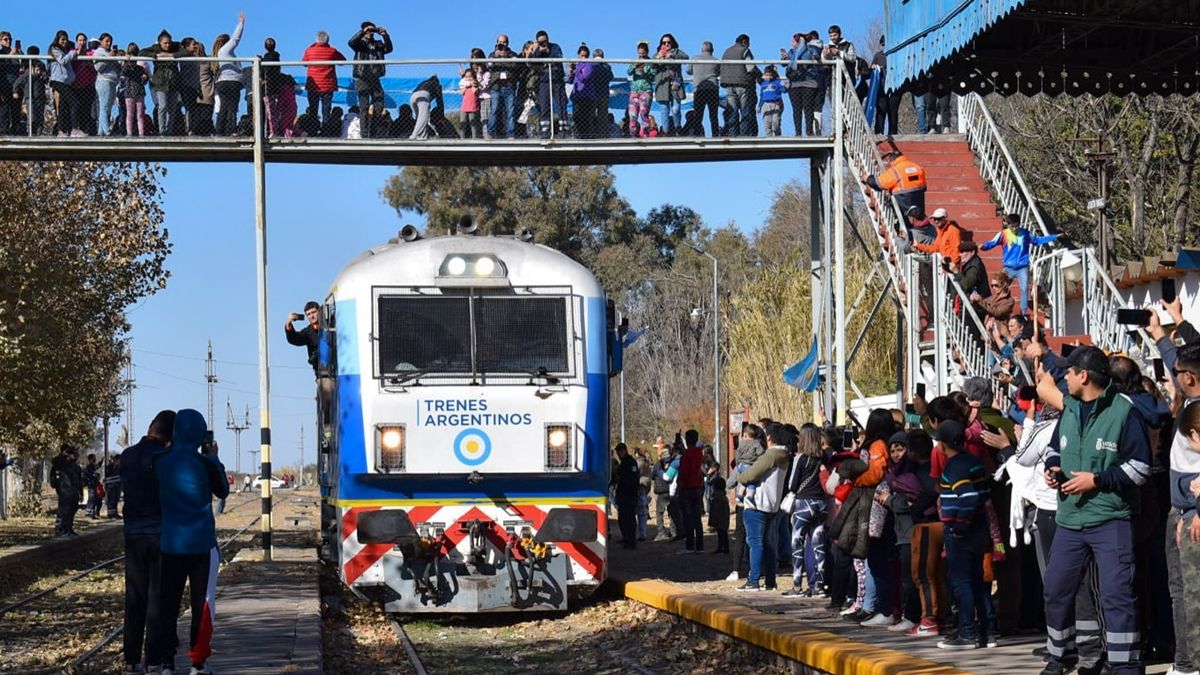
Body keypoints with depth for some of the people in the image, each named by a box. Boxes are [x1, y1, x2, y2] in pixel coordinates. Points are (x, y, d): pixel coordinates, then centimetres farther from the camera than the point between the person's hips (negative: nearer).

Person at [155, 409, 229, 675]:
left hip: (170, 543, 3)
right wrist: (214, 458, 12)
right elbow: (222, 491, 3)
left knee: (168, 602, 9)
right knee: (202, 602, 5)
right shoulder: (204, 464, -13)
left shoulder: (161, 462, -4)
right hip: (201, 543, -3)